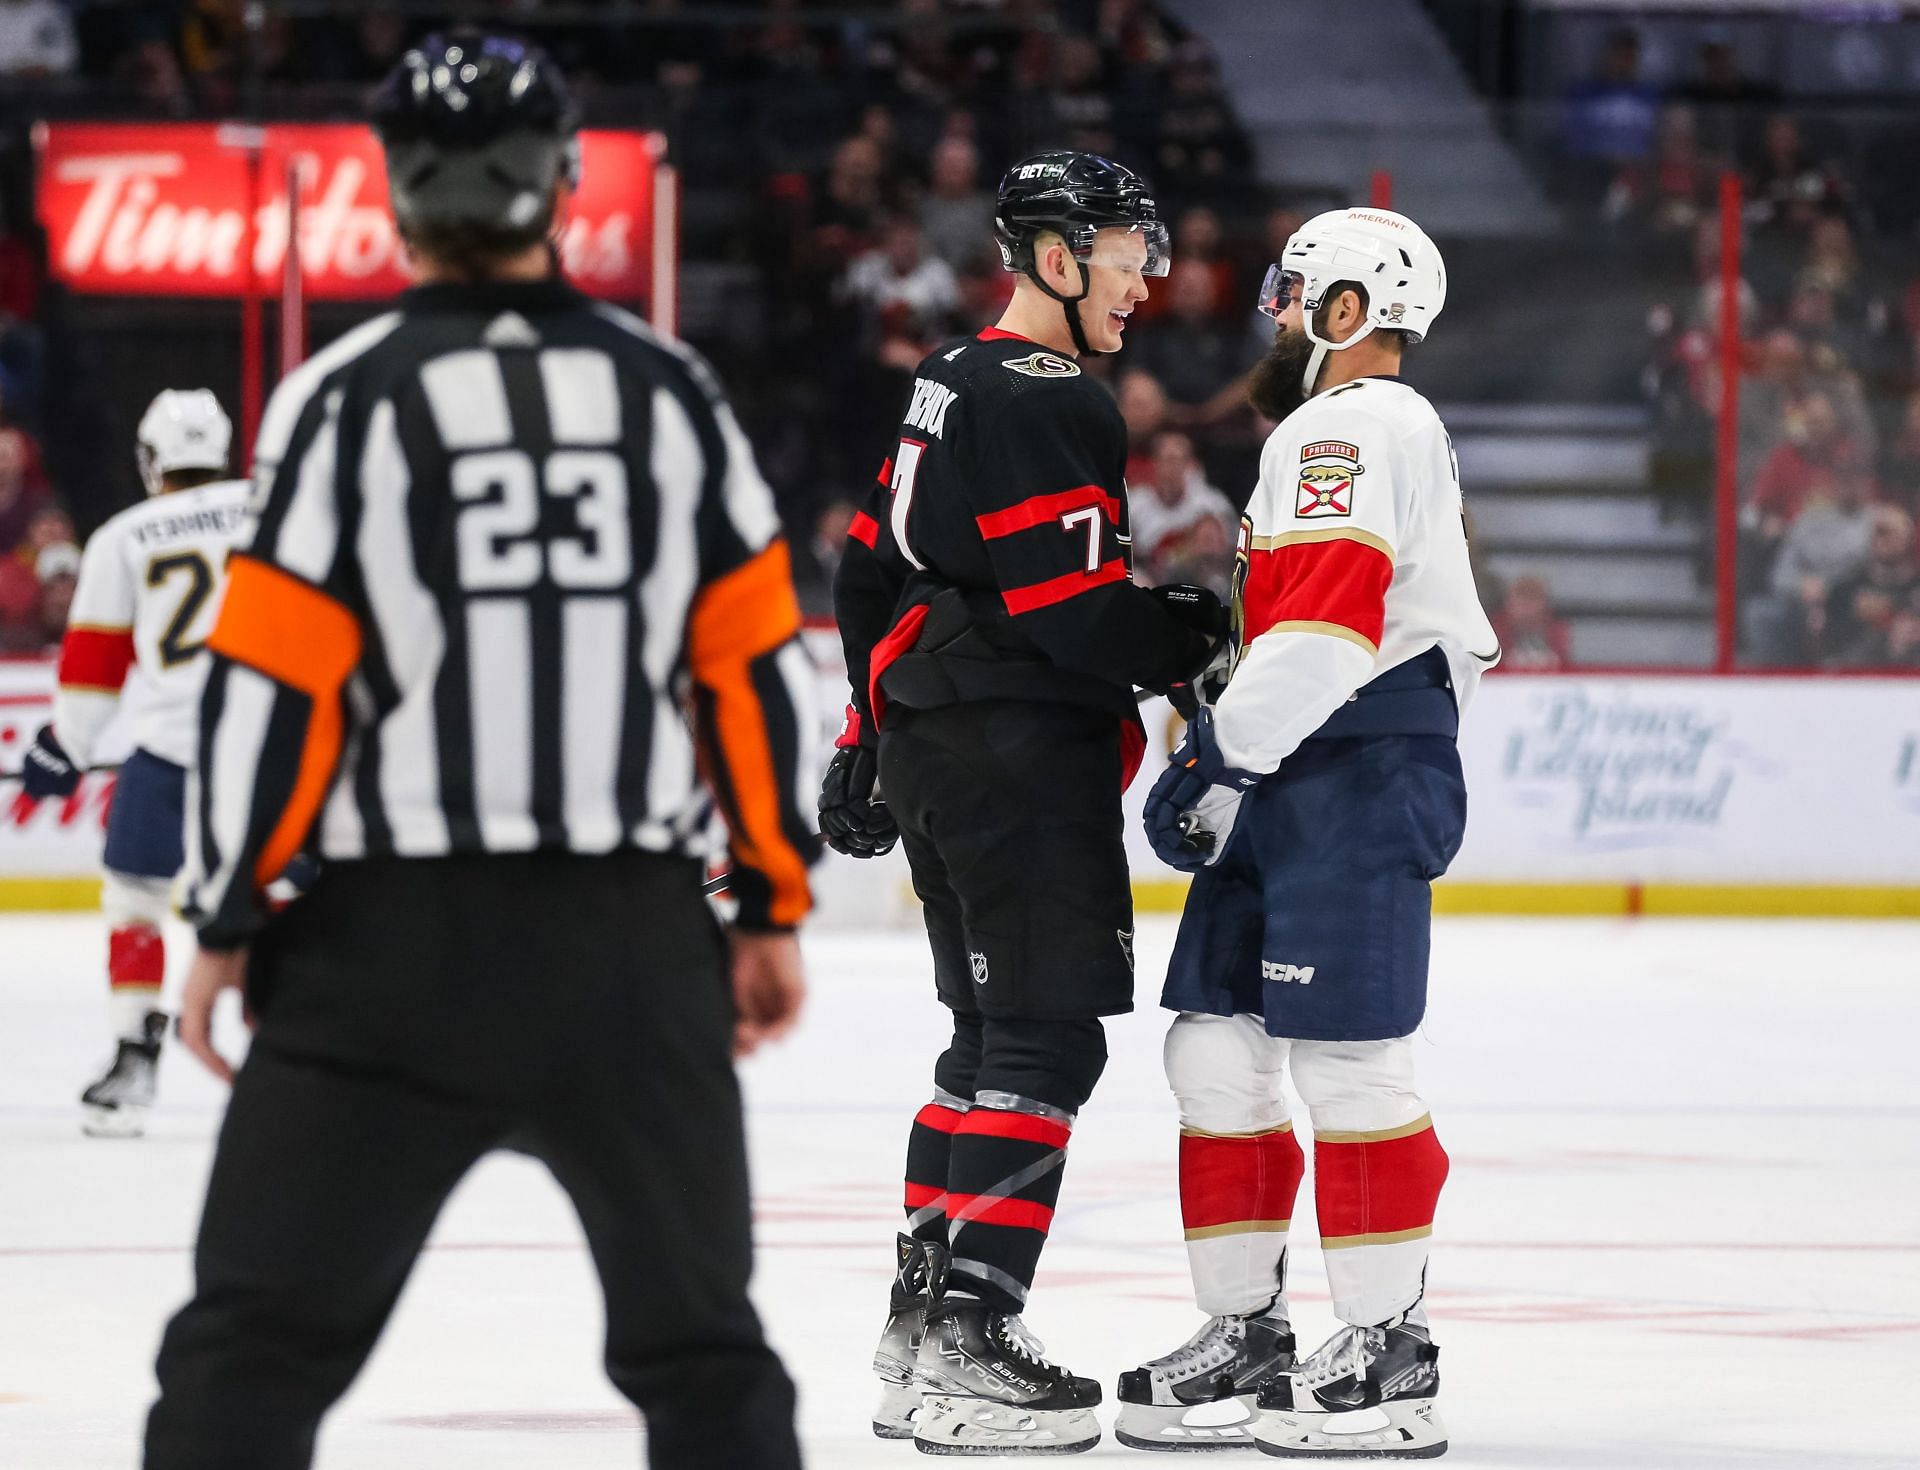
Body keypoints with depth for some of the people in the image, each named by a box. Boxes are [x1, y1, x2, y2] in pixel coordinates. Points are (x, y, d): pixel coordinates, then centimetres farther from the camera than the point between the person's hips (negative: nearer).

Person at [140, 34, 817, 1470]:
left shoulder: (346, 397, -6)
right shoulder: (671, 390, 3)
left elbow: (274, 689, -7)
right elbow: (757, 665, 5)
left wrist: (227, 925, 2)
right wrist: (772, 909, 13)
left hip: (394, 947, -2)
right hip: (636, 946, 2)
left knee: (258, 1334, 3)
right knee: (698, 1335, 14)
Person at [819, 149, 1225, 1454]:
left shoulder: (954, 385, 17)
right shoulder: (1049, 405, -14)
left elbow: (874, 573, 22)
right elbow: (1071, 605, -20)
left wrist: (867, 742, 26)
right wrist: (1196, 640, -5)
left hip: (934, 739, 10)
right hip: (1024, 753, -10)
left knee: (994, 1036, 16)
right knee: (1047, 1040, -10)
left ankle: (926, 1323, 19)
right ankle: (966, 1348, -15)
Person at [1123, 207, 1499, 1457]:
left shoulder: (1354, 426, -9)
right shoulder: (1341, 433, 26)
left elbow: (1327, 618, -21)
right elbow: (1459, 637, 30)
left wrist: (1225, 749, -20)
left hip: (1357, 781, -11)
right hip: (1295, 790, 11)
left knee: (1346, 1059, -10)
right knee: (1214, 1053, 7)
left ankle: (1389, 1352, -7)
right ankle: (1248, 1333, 11)